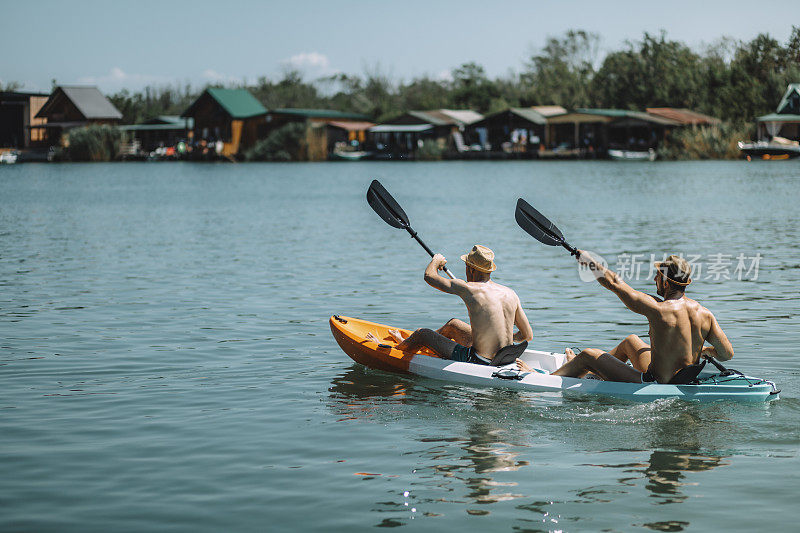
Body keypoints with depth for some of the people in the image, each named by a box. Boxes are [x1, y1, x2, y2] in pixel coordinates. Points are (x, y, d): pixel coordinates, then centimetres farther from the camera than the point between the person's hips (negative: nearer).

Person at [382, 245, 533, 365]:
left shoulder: (468, 289, -18)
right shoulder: (511, 294, -2)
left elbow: (429, 276, -6)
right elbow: (528, 335, 3)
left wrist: (436, 261, 18)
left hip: (480, 362, -7)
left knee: (422, 334, 15)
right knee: (452, 324, 31)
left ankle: (399, 347, 50)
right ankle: (406, 342, 56)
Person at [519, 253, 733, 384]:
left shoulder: (659, 309, -26)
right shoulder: (705, 314, -10)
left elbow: (614, 283, -16)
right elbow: (727, 354, -4)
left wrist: (590, 261, 0)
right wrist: (703, 350, 18)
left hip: (657, 385, -7)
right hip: (686, 383, 7)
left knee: (589, 355, 9)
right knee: (630, 341, 30)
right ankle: (583, 369, 53)